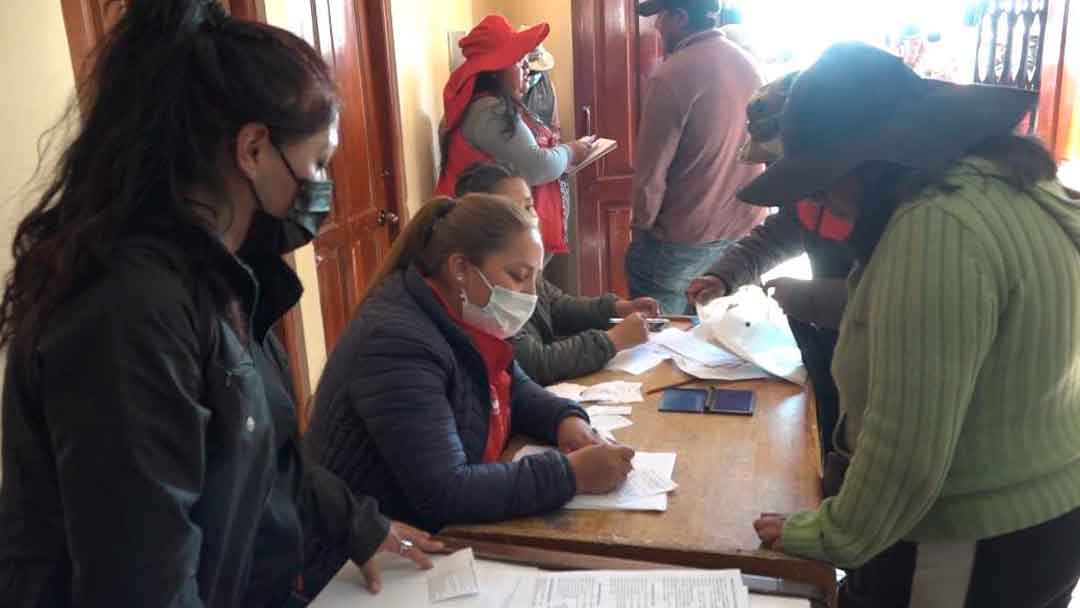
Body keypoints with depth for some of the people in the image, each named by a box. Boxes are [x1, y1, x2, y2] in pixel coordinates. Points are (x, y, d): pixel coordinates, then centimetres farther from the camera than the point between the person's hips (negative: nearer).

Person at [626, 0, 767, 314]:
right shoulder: (748, 64, 3)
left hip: (684, 239, -7)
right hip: (745, 229, 7)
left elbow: (651, 169, -15)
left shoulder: (671, 75, -18)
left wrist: (641, 224, 0)